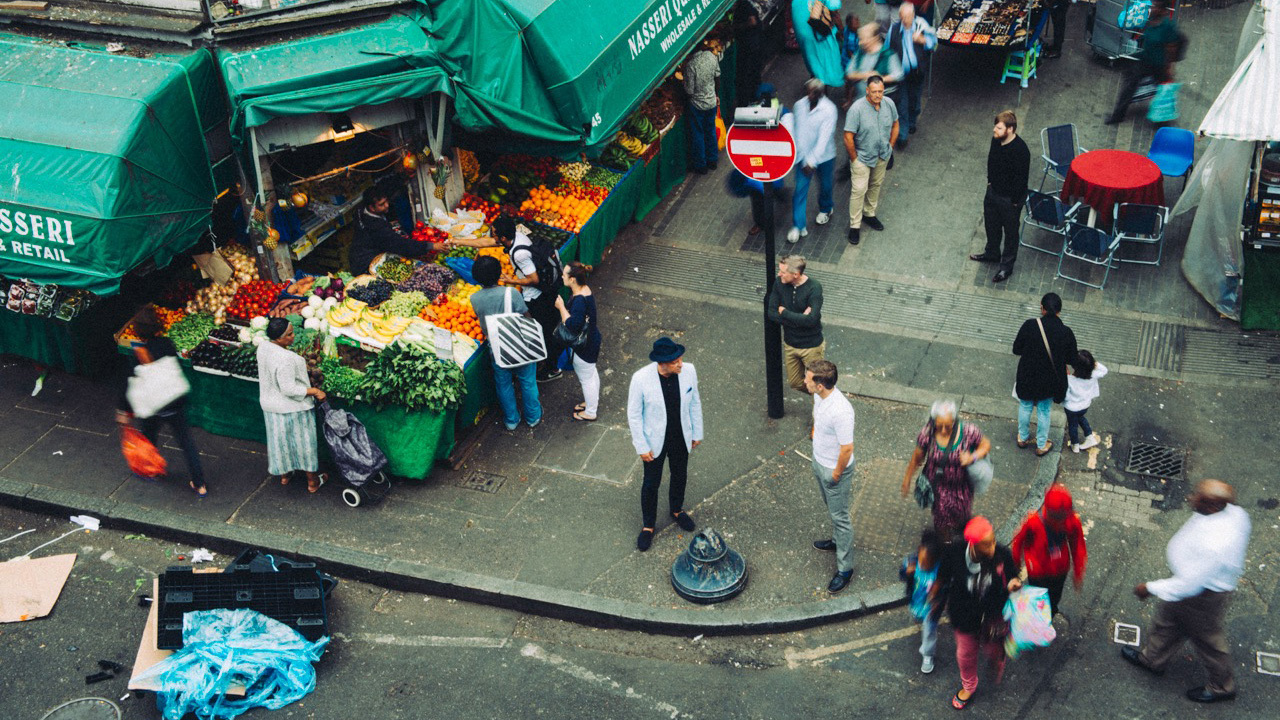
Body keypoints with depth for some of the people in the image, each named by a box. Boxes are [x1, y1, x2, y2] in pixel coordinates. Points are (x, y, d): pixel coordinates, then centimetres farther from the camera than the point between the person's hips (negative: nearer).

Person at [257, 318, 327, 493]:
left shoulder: (263, 348, -6)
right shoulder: (285, 359, -33)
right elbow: (289, 389, -29)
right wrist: (314, 391, -20)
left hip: (270, 404, 8)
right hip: (292, 408, -8)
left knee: (279, 439, 24)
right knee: (304, 441, 10)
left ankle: (283, 474, 43)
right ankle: (313, 481, 25)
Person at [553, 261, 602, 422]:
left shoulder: (579, 300, -35)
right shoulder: (585, 289, -4)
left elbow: (572, 325, -37)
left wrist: (561, 307, -28)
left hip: (584, 346, -10)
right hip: (591, 339, 10)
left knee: (586, 378, 11)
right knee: (591, 373, 29)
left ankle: (590, 413, 30)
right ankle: (593, 402, 50)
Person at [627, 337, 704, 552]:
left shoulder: (688, 370, -19)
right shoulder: (641, 379, -29)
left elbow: (695, 402, -2)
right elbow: (634, 414, -16)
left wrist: (697, 432, 7)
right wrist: (642, 447, -12)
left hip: (681, 438, 3)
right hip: (654, 441, -3)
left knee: (680, 477, 25)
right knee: (651, 483, 15)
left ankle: (676, 510, 55)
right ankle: (648, 525, 40)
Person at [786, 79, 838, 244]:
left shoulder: (829, 110, -23)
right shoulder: (799, 105, -10)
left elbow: (824, 138, -27)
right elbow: (797, 132, -1)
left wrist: (812, 161, -31)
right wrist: (803, 159, -3)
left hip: (824, 156, -2)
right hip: (804, 155, 2)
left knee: (825, 186, 20)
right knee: (800, 190, 0)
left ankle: (826, 209, 51)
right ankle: (798, 227, 7)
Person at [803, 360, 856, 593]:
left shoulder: (841, 411, -38)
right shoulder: (819, 395, -12)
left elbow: (847, 448, -29)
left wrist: (837, 474, -17)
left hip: (835, 470, -8)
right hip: (819, 461, 8)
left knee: (839, 517, 8)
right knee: (831, 509, 30)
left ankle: (844, 568, 23)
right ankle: (837, 540, 54)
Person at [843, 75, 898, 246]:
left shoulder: (889, 104, -11)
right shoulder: (857, 109, -27)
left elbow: (895, 125, 8)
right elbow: (848, 137, -23)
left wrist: (890, 147, 6)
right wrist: (854, 159, -16)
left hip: (882, 156, 5)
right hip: (862, 157, -5)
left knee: (876, 185, 22)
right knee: (859, 190, -3)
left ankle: (869, 214, 43)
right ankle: (855, 225, 8)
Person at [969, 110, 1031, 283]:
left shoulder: (1020, 151, -33)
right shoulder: (996, 139, -10)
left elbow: (1021, 178, -24)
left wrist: (1015, 202, -17)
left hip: (1009, 199, -7)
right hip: (993, 191, 8)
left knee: (1010, 232, 14)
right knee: (991, 224, 28)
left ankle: (1007, 266, 32)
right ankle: (992, 253, 53)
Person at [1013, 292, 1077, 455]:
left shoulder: (1029, 326, -24)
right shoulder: (1066, 333, -21)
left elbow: (1016, 349, -12)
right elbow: (1072, 357, -7)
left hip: (1027, 377, 0)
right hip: (1049, 381, 0)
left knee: (1025, 407, 26)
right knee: (1044, 411, 22)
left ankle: (1023, 438, 47)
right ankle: (1042, 445, 40)